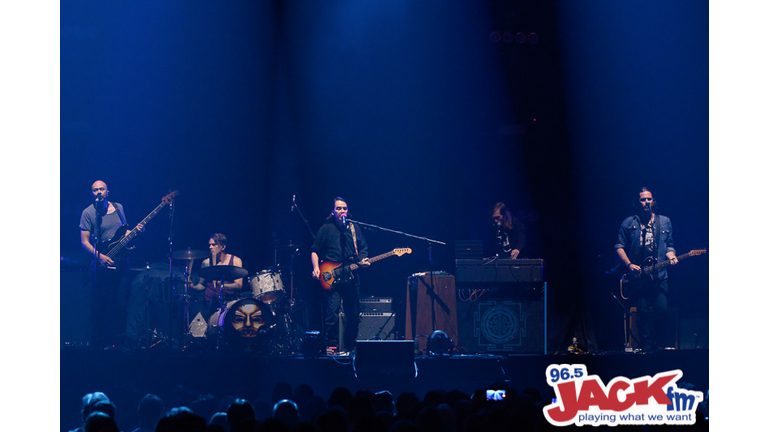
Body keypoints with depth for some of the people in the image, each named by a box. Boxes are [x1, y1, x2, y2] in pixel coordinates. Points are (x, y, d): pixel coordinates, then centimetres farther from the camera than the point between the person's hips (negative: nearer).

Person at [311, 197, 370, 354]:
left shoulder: (354, 228, 14)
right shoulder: (326, 229, 4)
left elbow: (363, 249, 17)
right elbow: (315, 251, 6)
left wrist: (363, 260, -4)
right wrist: (316, 268, -9)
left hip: (351, 277, 4)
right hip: (332, 279, -4)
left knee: (353, 315, 6)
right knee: (333, 313, -14)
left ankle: (350, 347, 18)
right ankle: (332, 347, -7)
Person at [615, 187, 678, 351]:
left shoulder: (664, 222, 18)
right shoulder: (628, 223, 10)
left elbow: (669, 245, 21)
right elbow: (619, 246, 7)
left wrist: (671, 256, 0)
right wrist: (629, 265, -6)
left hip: (659, 276, 1)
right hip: (638, 275, -1)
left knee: (661, 308, -11)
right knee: (644, 310, -9)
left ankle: (655, 341, 9)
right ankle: (647, 345, -1)